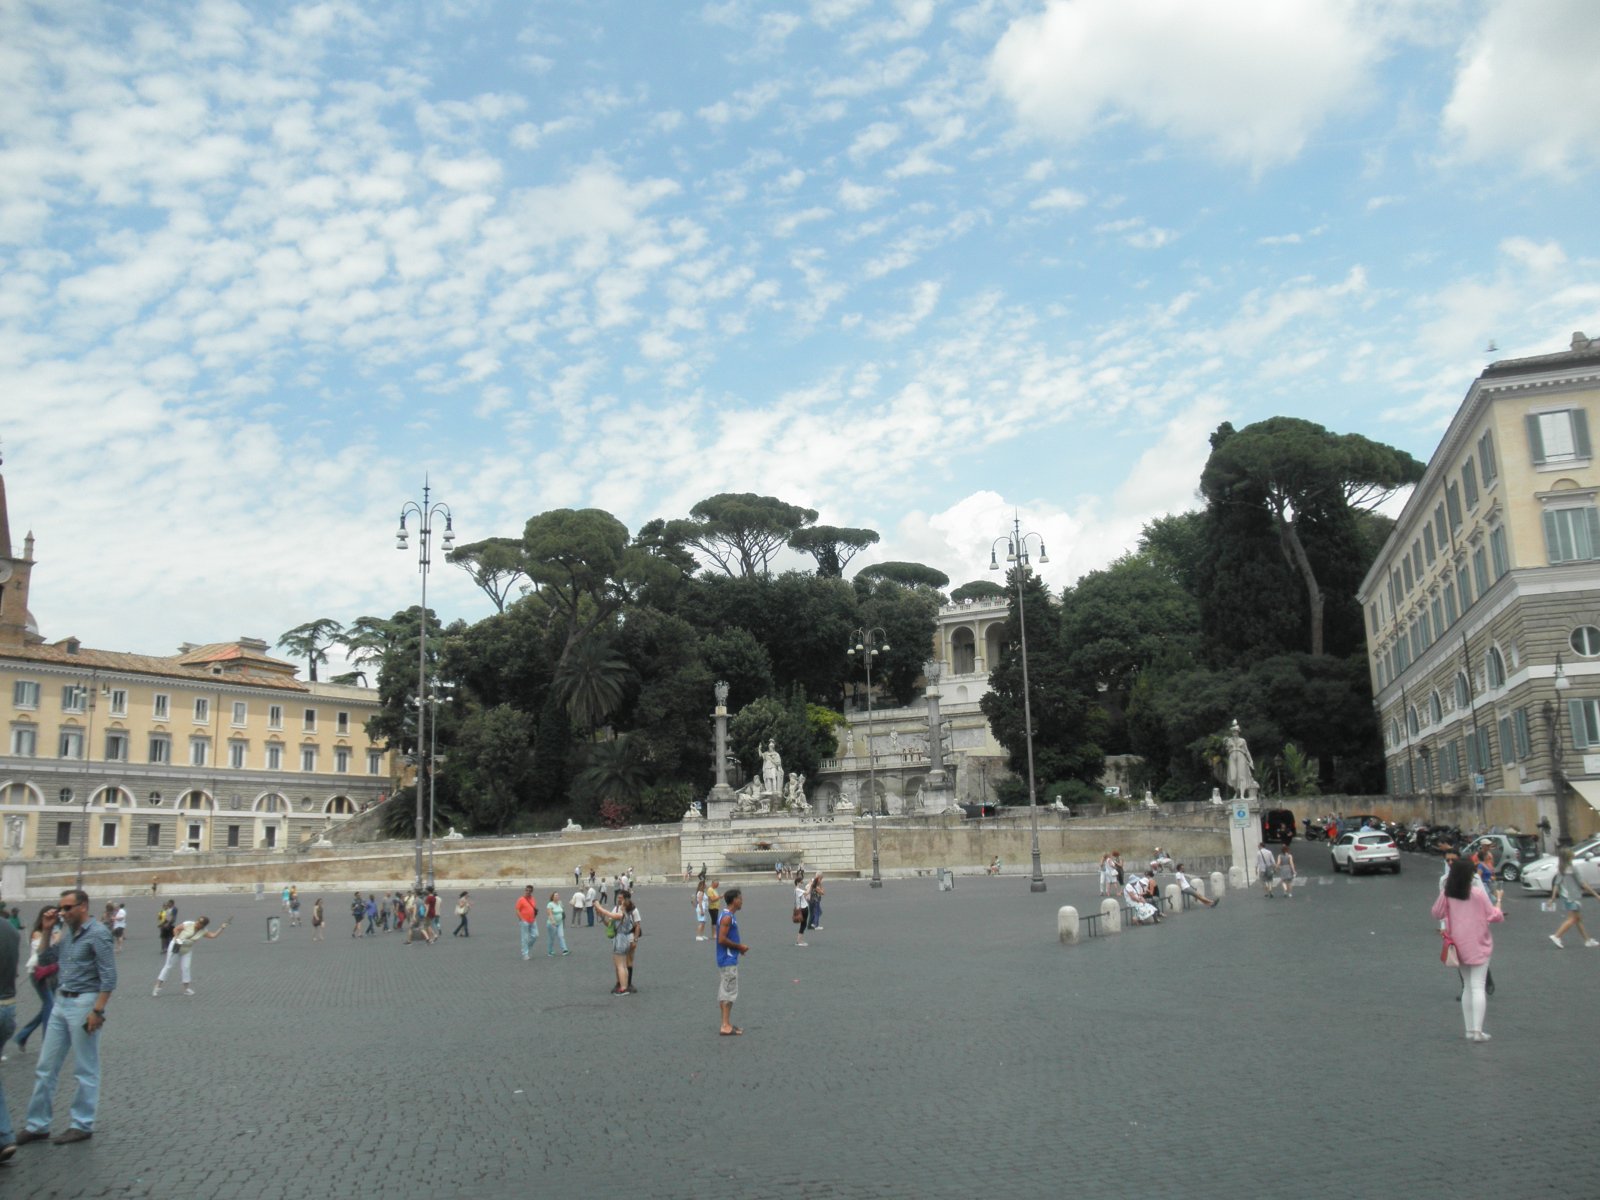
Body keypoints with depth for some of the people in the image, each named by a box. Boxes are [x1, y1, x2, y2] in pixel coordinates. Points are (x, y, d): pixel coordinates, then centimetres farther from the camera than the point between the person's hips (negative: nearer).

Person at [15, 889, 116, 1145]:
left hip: (84, 1004, -8)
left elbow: (109, 977, -17)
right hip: (61, 1003, 8)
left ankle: (82, 1125, 12)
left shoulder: (98, 934, -12)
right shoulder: (67, 934, 12)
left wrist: (97, 1011, -21)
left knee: (86, 1070, 3)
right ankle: (37, 1125, 20)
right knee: (45, 1067, 11)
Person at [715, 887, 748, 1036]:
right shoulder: (727, 917, -18)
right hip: (728, 961, -10)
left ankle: (727, 1024, 19)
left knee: (725, 993, 13)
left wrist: (739, 947, 10)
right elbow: (722, 939, -23)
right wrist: (739, 946, -14)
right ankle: (725, 1026, -4)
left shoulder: (730, 916, 12)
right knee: (729, 993, -6)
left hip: (728, 960, 10)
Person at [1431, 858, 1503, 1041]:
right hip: (1479, 945, -4)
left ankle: (1469, 1030, 15)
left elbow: (1436, 914, 9)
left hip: (1459, 946, 4)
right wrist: (1498, 907, 14)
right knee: (1478, 986, -3)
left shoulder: (1446, 895, -4)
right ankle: (1477, 1030, -10)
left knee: (1468, 986, 15)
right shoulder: (1478, 894, -13)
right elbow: (1494, 916, -7)